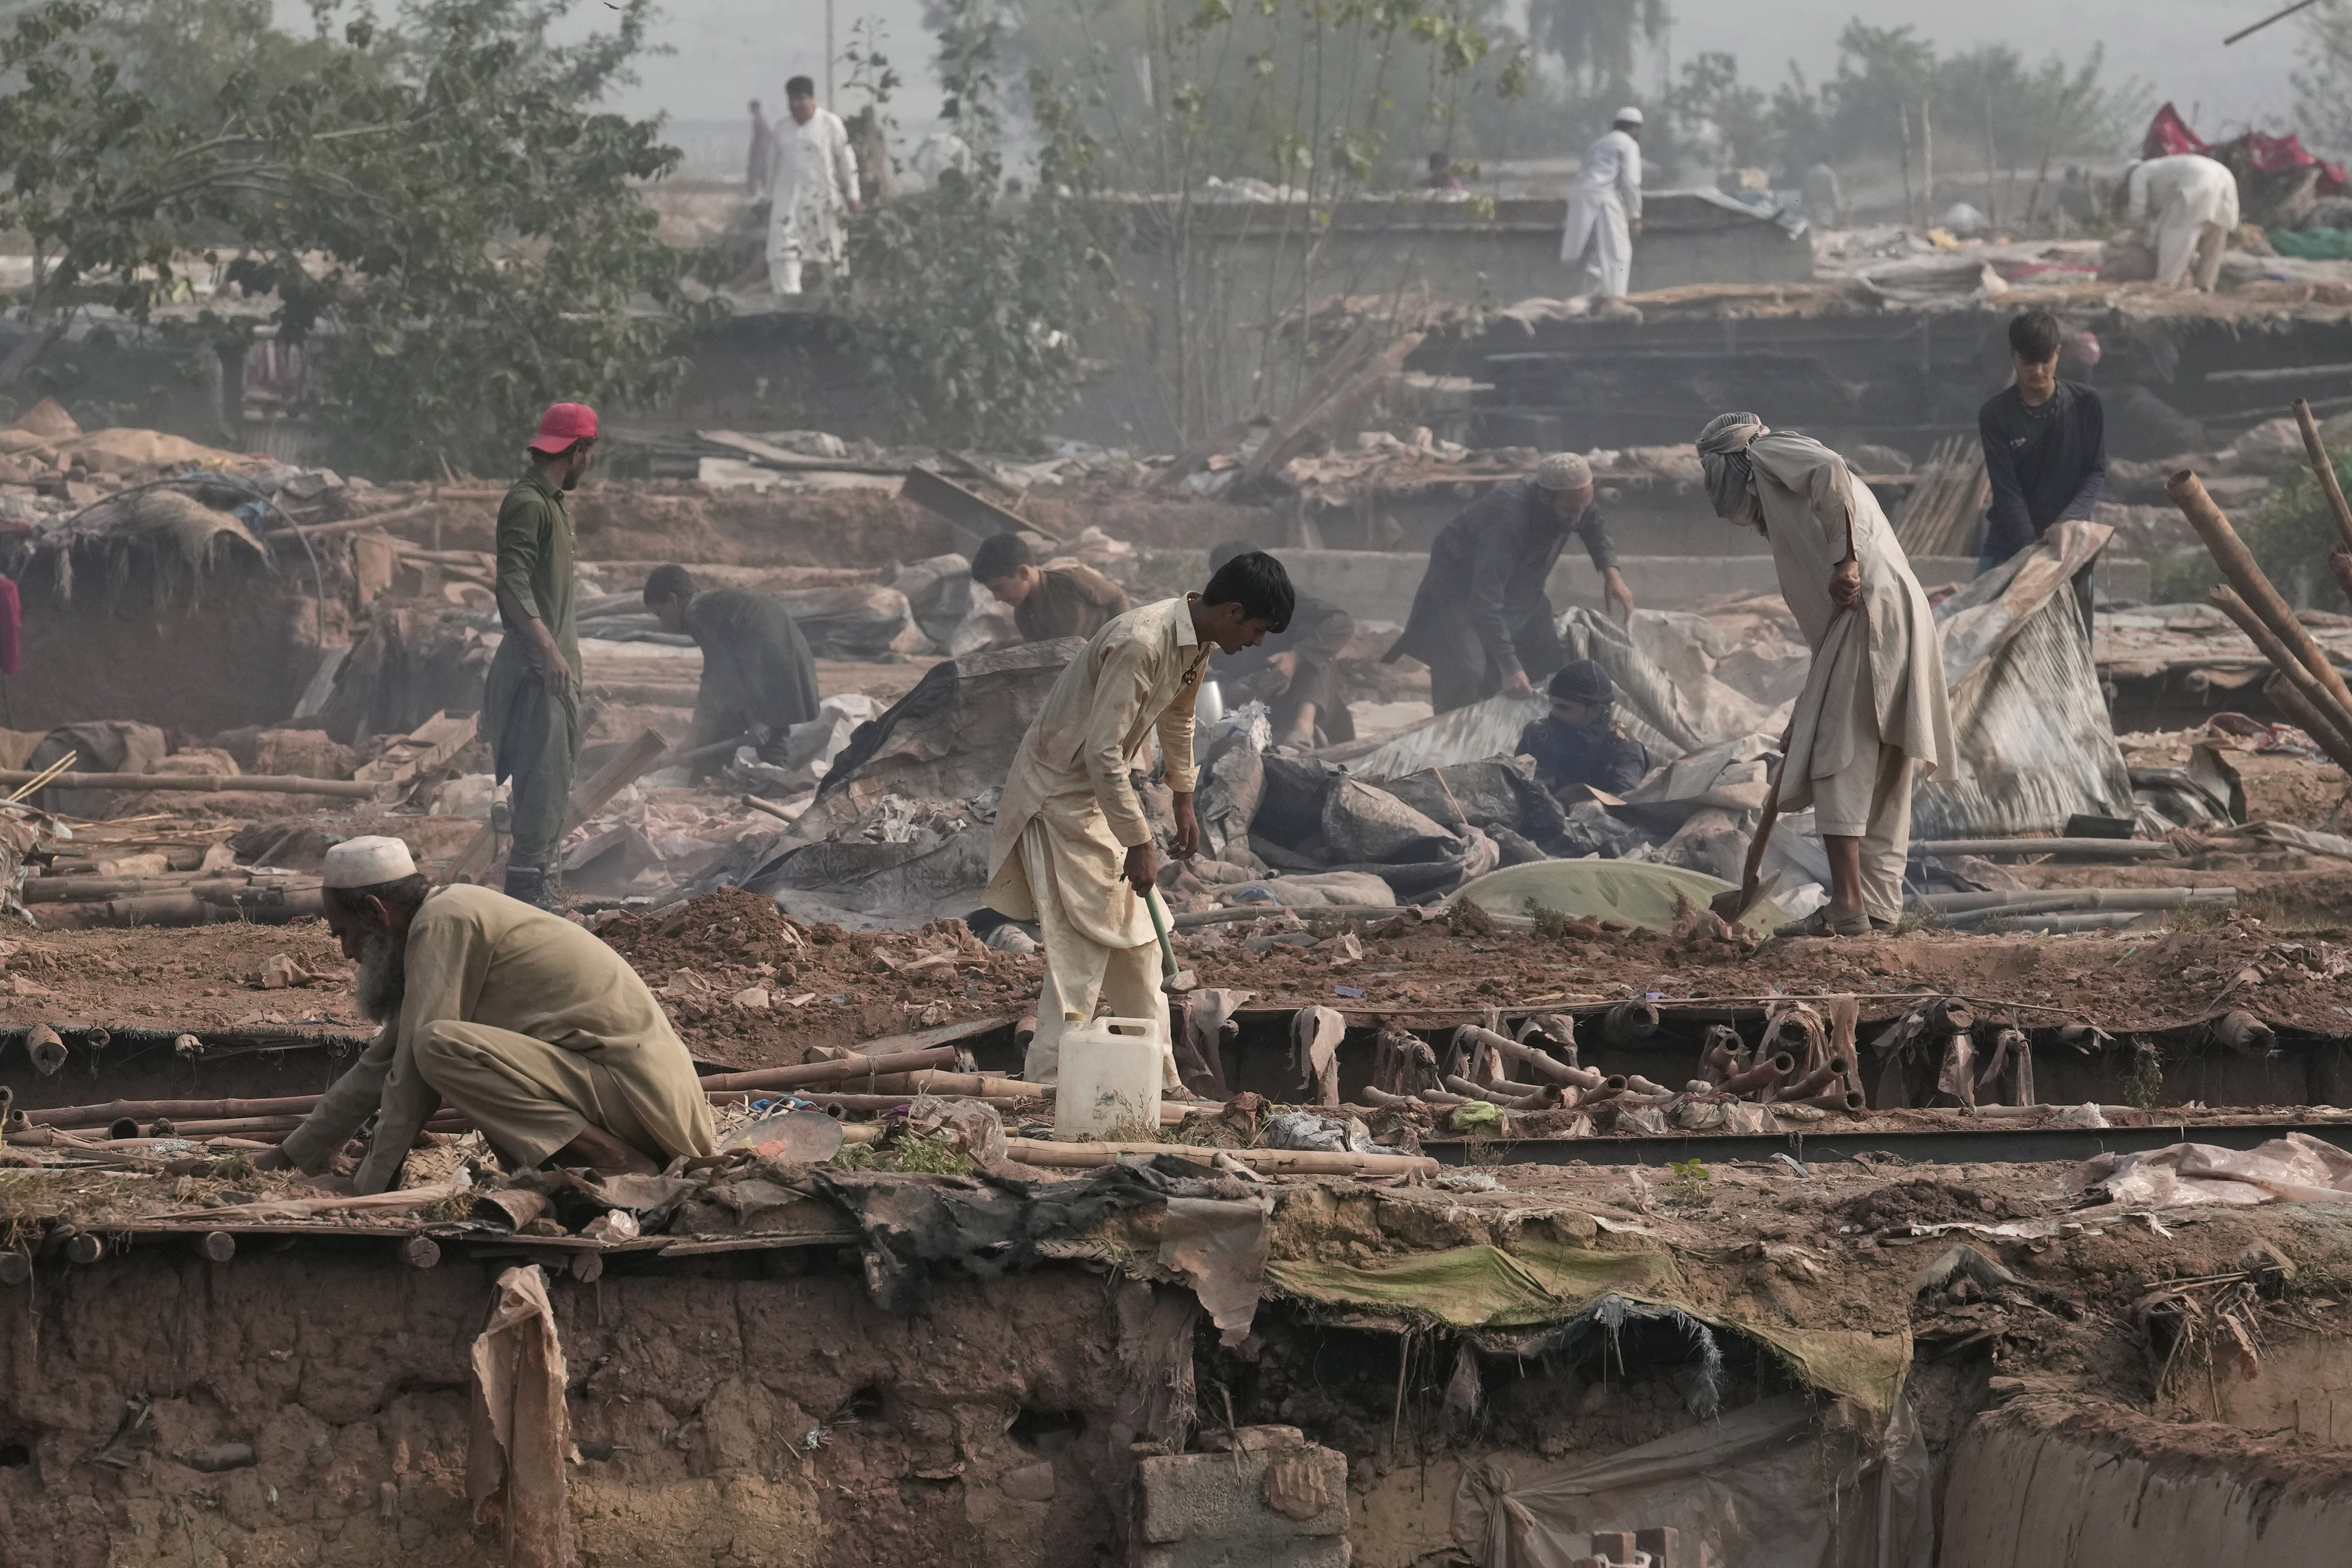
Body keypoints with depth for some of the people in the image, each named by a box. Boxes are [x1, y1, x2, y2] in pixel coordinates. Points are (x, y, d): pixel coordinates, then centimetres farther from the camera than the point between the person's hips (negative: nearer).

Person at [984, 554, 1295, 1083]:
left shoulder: (1196, 643, 1)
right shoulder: (1141, 643, -30)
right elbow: (1103, 753, -31)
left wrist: (1183, 803, 24)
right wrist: (1139, 843, -26)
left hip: (1102, 791, 10)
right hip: (1061, 791, -10)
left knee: (1137, 945, 13)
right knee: (1081, 949, -14)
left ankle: (1159, 1082, 20)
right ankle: (1047, 1091, -14)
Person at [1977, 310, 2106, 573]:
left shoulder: (2086, 405, 0)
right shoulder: (1995, 415, -4)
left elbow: (2097, 474, 1)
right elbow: (2007, 491, -9)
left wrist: (2066, 521, -18)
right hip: (2008, 548, 0)